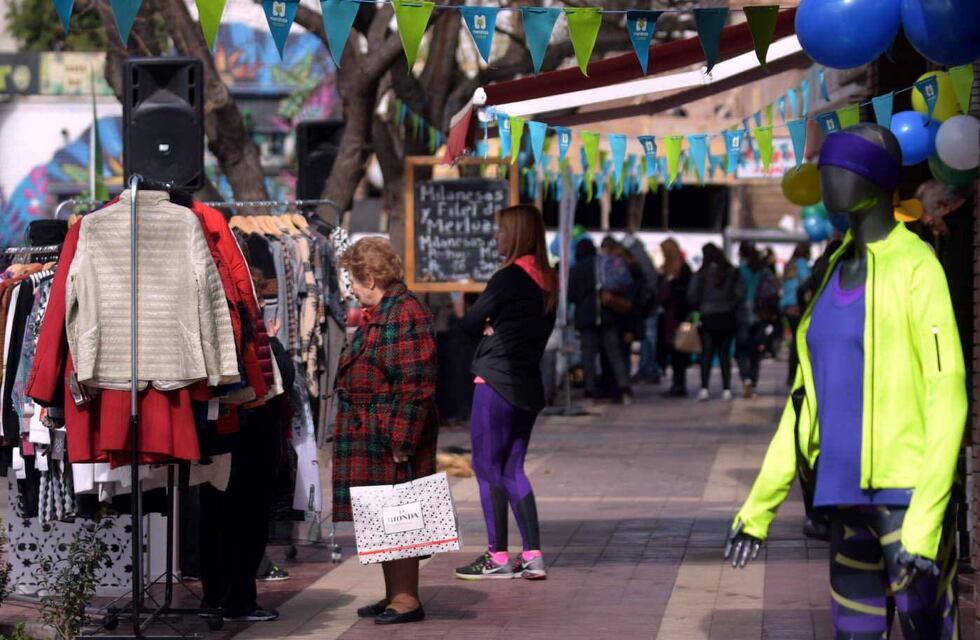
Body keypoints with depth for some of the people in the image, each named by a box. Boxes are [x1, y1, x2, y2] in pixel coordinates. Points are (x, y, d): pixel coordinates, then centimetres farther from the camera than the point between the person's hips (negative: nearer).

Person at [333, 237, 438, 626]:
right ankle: (393, 595, 20)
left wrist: (402, 440, -21)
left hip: (392, 436, -10)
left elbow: (417, 386, -19)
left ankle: (406, 598, -2)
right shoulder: (373, 316, 17)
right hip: (370, 434, 10)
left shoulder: (406, 314, -15)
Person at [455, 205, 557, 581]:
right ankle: (533, 557, 7)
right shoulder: (547, 281, 11)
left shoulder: (509, 278, -13)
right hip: (529, 385, 8)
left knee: (487, 466, 0)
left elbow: (470, 321, -8)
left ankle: (498, 557, 0)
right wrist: (497, 329, 2)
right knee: (512, 469, 13)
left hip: (496, 381, -8)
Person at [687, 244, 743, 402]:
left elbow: (692, 296, -6)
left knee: (706, 354, 1)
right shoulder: (731, 272, 0)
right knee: (725, 353, 7)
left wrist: (699, 309, 10)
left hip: (707, 318, -2)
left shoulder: (701, 274, -5)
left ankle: (704, 388, -10)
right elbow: (740, 293, -6)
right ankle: (726, 389, 4)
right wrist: (731, 307, 7)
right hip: (727, 318, 2)